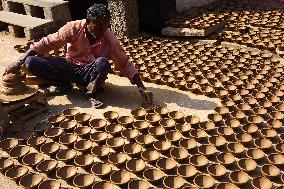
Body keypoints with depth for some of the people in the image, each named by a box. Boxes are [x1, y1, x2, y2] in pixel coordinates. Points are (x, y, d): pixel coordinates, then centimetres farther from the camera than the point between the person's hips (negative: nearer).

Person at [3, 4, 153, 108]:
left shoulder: (109, 38, -19)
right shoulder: (74, 28, -20)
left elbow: (125, 64, -14)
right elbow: (47, 43, -14)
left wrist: (142, 88, -19)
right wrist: (19, 63, -16)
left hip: (89, 73, 0)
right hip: (70, 66, 1)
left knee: (103, 63, -37)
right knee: (30, 63, -21)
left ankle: (92, 92, -10)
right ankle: (63, 83, -2)